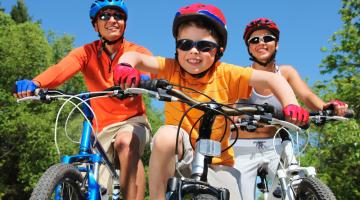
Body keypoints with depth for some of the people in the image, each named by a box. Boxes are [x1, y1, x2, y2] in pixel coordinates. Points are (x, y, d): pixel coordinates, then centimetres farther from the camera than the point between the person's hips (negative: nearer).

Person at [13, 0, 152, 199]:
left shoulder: (138, 52, -4)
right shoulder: (87, 53, -3)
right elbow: (61, 69, -23)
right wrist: (35, 83, -44)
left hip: (133, 121, -2)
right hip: (104, 128, 2)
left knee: (125, 142, -37)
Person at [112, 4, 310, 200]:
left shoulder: (226, 74, -12)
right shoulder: (171, 69, -8)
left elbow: (272, 78, -18)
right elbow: (134, 57, -19)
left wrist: (290, 106, -36)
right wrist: (125, 66, -43)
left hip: (216, 162, 1)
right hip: (179, 155, -1)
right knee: (167, 135, -32)